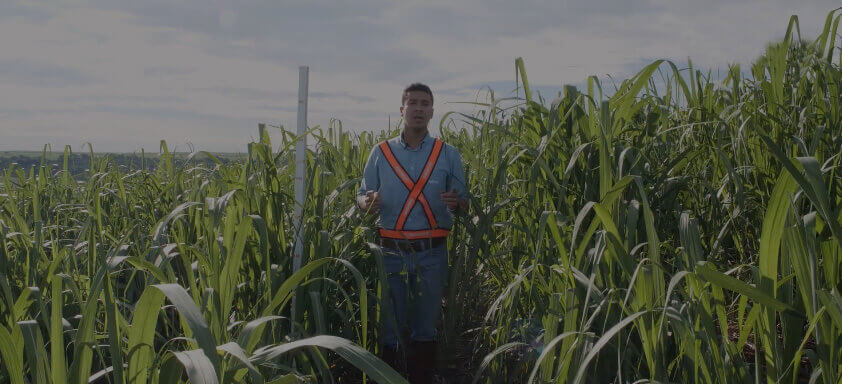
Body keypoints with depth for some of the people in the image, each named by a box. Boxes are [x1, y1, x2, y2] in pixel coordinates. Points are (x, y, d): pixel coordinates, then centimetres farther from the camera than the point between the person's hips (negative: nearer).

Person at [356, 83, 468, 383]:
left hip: (432, 254, 0)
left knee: (426, 329, 7)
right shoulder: (381, 153, 6)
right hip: (392, 253, 0)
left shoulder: (448, 154, 6)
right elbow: (361, 197, 9)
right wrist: (369, 203, -15)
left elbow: (464, 206, 7)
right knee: (390, 327, 4)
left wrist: (456, 203, -17)